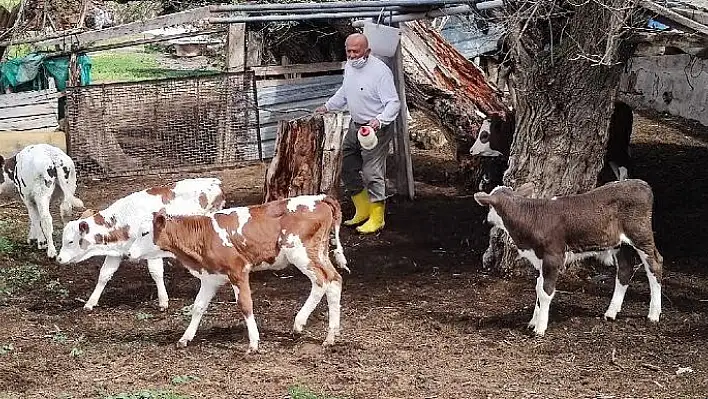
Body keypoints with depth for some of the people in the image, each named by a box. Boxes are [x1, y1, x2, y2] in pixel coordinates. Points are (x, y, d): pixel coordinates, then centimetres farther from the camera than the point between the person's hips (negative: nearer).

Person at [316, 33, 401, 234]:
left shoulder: (380, 71, -22)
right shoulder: (350, 66, 5)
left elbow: (393, 103, -24)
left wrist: (380, 120, -38)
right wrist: (328, 106, 26)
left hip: (376, 130, -9)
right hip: (355, 126, 9)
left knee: (372, 173, -7)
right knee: (348, 169, 15)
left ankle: (377, 218, 5)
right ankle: (362, 211, 30)